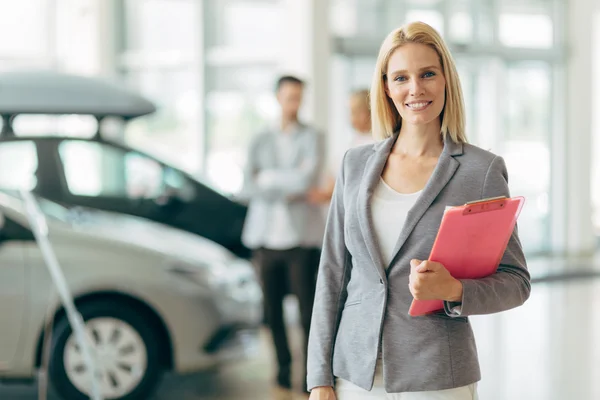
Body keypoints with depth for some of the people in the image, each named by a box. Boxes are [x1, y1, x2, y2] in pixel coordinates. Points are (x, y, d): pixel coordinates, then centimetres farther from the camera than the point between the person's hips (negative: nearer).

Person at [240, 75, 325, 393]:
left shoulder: (310, 137, 4)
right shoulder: (260, 141, 10)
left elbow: (306, 178, -12)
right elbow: (248, 187, -1)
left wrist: (268, 177, -3)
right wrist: (286, 190, -10)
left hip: (300, 235, -2)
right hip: (267, 235, 2)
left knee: (308, 310, -5)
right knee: (273, 311, 6)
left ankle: (311, 372, 4)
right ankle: (283, 367, 20)